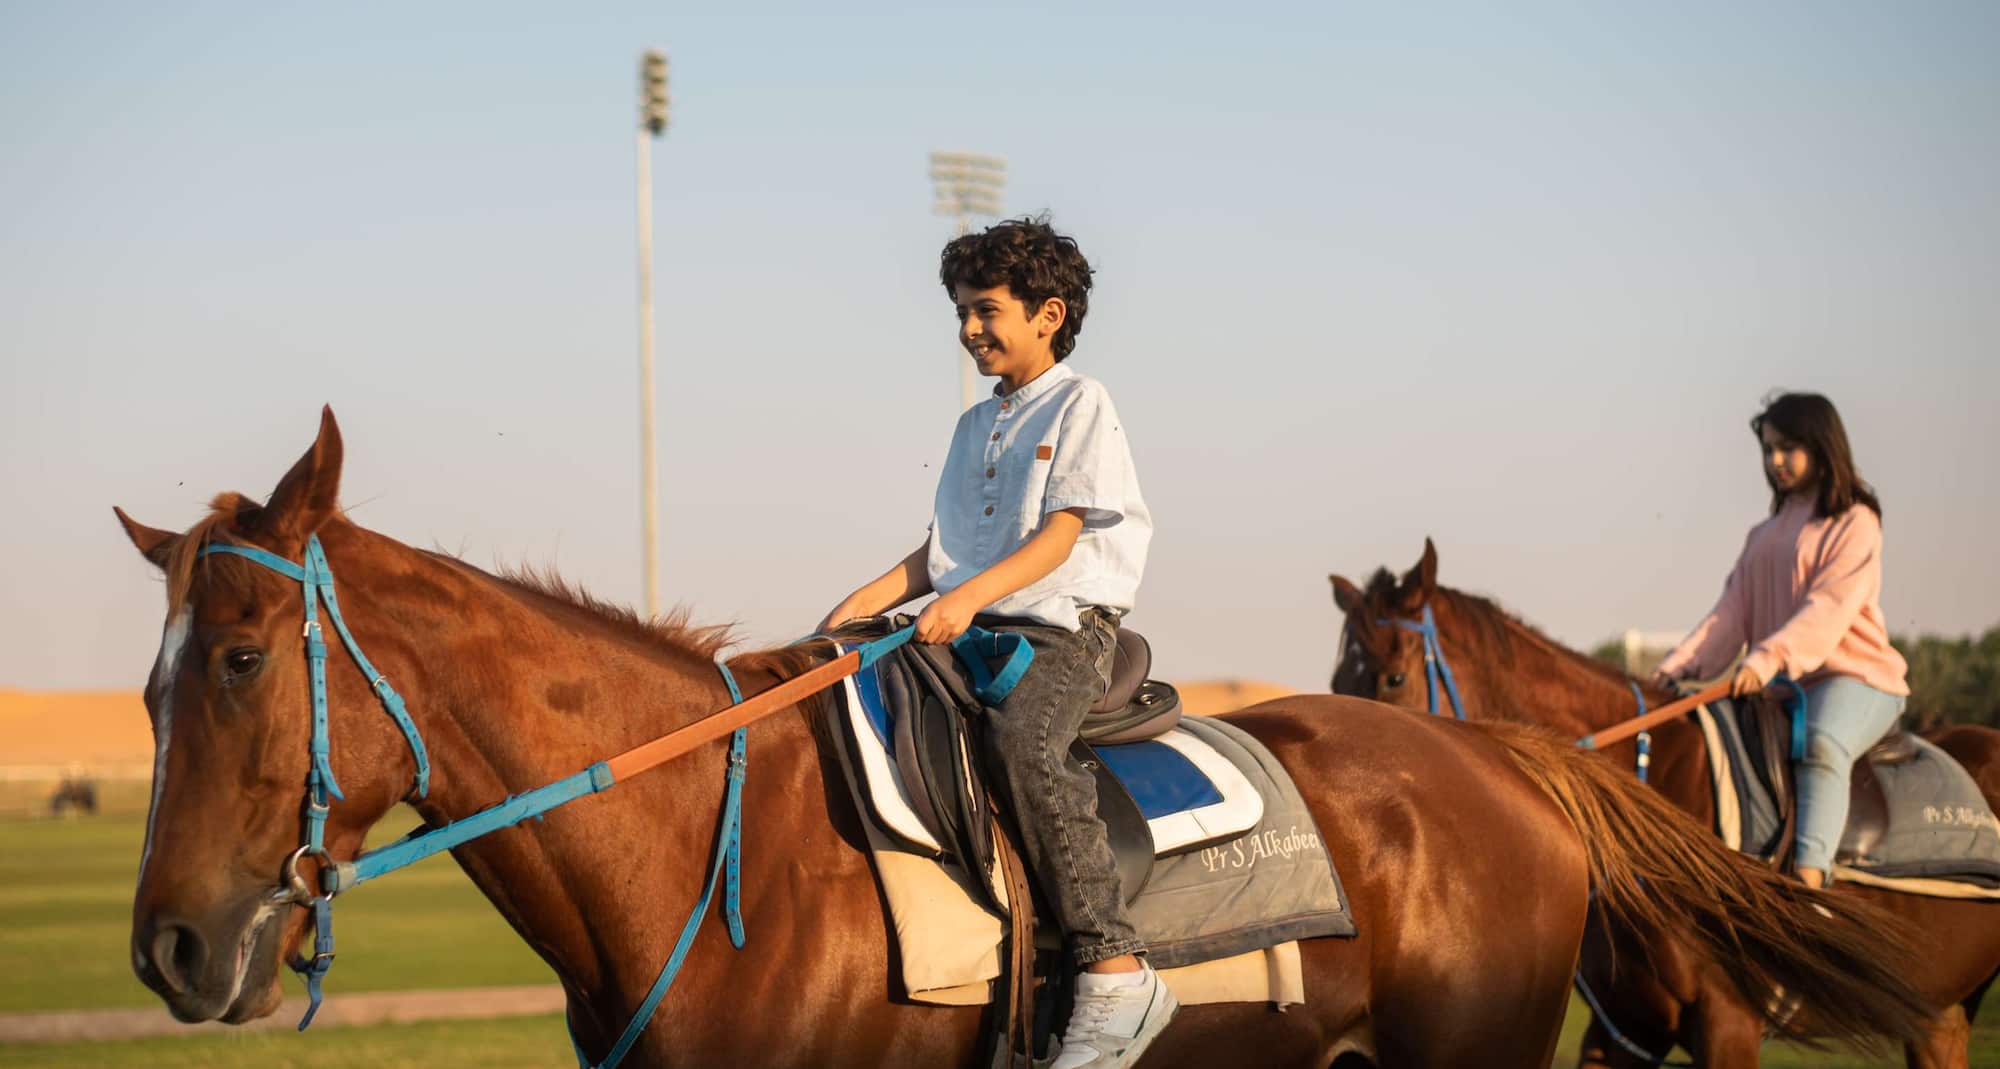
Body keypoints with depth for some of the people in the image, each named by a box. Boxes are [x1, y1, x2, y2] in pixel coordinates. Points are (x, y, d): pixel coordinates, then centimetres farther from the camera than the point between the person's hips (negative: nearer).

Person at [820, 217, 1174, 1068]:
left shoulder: (1080, 406, 0)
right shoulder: (976, 425, 23)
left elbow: (1059, 535, -12)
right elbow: (942, 549, 21)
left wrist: (970, 596, -25)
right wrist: (867, 602, 5)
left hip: (1065, 627, -8)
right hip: (974, 630, 8)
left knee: (1022, 740, -35)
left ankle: (1117, 972, -38)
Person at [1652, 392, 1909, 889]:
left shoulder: (1853, 523, -2)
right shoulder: (1765, 535, 20)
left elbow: (1829, 608, -16)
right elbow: (1732, 612, 10)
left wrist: (1769, 659, -30)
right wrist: (1680, 665, -7)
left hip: (1850, 676, -8)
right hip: (1778, 684, 8)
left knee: (1821, 743, -37)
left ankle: (1808, 876, -52)